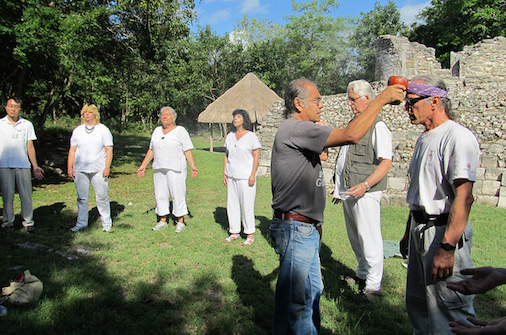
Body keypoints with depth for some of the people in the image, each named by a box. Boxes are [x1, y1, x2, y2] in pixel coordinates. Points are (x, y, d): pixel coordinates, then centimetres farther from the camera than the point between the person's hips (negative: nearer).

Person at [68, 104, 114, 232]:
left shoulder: (103, 129, 5)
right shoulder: (77, 130, 13)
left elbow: (109, 150, 1)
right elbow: (72, 150, 13)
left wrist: (107, 167, -8)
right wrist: (69, 167, 4)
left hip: (98, 169, -2)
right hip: (80, 169, 3)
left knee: (102, 197, 0)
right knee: (81, 197, 7)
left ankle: (106, 223, 11)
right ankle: (81, 223, 18)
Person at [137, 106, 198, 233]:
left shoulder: (180, 131, 0)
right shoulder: (157, 131, 15)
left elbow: (188, 151, -5)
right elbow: (151, 150, 19)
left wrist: (192, 165, -16)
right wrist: (143, 165, 14)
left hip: (175, 169, -5)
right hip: (159, 169, 5)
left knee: (178, 195, -3)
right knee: (160, 195, 9)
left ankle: (180, 222, 8)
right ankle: (162, 221, 21)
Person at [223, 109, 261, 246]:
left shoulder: (251, 136, -6)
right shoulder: (230, 136, 10)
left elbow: (256, 156, -7)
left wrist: (253, 175, -14)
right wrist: (224, 173, 10)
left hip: (246, 176, -6)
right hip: (231, 176, 6)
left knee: (247, 206, -1)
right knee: (232, 204, 9)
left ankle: (250, 235, 11)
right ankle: (235, 232, 22)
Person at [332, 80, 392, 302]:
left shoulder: (377, 126, -12)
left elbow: (386, 162, -19)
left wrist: (365, 185, -29)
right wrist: (339, 190, 21)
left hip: (365, 193, -9)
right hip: (348, 192, 9)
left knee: (369, 239, -1)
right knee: (355, 237, 18)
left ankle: (373, 286, 12)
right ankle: (362, 275, 34)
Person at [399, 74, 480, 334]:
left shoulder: (457, 137, -16)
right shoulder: (424, 139, 14)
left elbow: (464, 197, -24)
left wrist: (447, 248, -27)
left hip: (445, 233, -9)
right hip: (421, 230, 9)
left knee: (448, 312, 1)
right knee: (417, 304, 19)